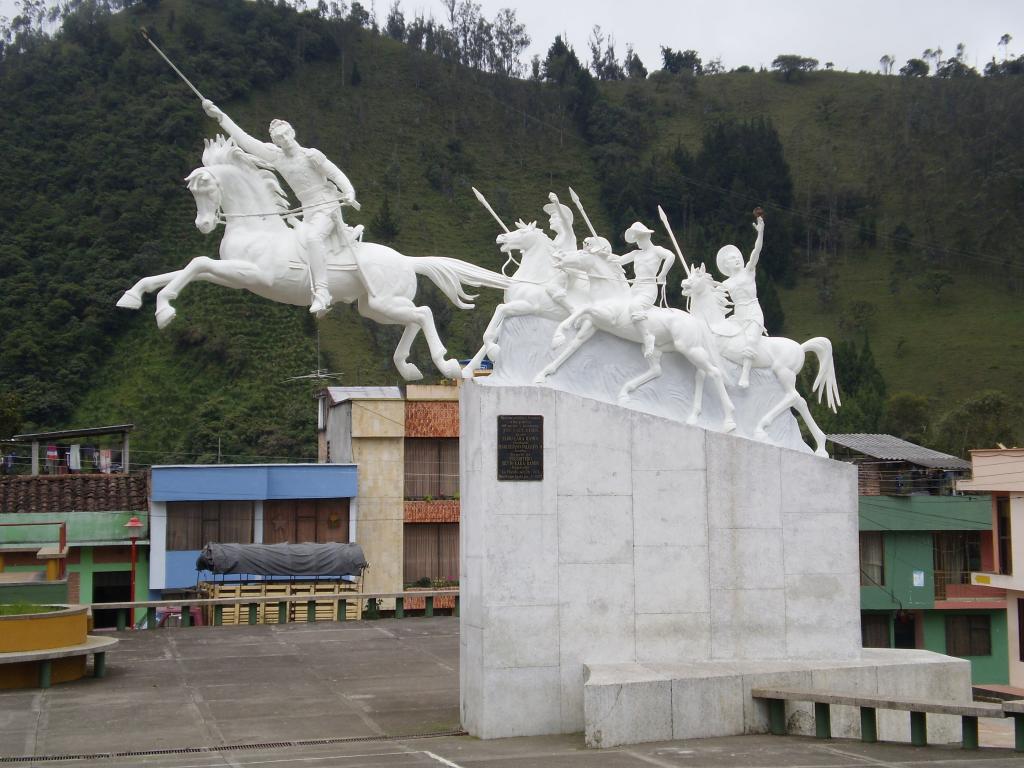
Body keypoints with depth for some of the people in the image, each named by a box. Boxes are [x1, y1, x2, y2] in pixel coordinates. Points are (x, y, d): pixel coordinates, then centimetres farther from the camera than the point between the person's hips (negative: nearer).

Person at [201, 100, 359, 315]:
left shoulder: (311, 155, -6)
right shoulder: (276, 156, 8)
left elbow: (336, 174, -7)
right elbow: (244, 140, 9)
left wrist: (349, 192, -26)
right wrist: (220, 117, 8)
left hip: (328, 207, -6)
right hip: (308, 213, 6)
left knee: (313, 237, -32)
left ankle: (321, 292, -39)